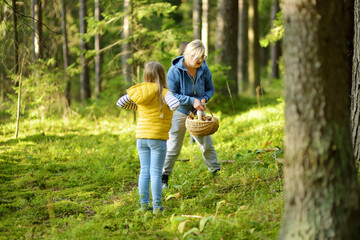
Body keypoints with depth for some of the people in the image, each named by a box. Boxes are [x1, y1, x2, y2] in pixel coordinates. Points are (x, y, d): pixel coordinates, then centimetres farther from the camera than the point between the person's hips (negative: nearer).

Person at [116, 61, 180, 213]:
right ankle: (156, 206, 0)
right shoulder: (164, 93, -9)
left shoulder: (139, 91, 5)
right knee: (156, 172, -1)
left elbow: (120, 103, 10)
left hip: (141, 137, 5)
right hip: (157, 138, -4)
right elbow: (175, 105, -26)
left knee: (144, 171, 10)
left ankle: (144, 204, 12)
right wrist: (170, 110, -3)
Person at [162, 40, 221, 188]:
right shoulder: (175, 71, -19)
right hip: (179, 113, -4)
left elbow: (210, 89, 7)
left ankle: (217, 172, 24)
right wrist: (192, 101, -26)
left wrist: (204, 99, -15)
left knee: (207, 145, 10)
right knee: (173, 148, 1)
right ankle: (164, 177, 13)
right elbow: (171, 95, -17)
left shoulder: (203, 69, -7)